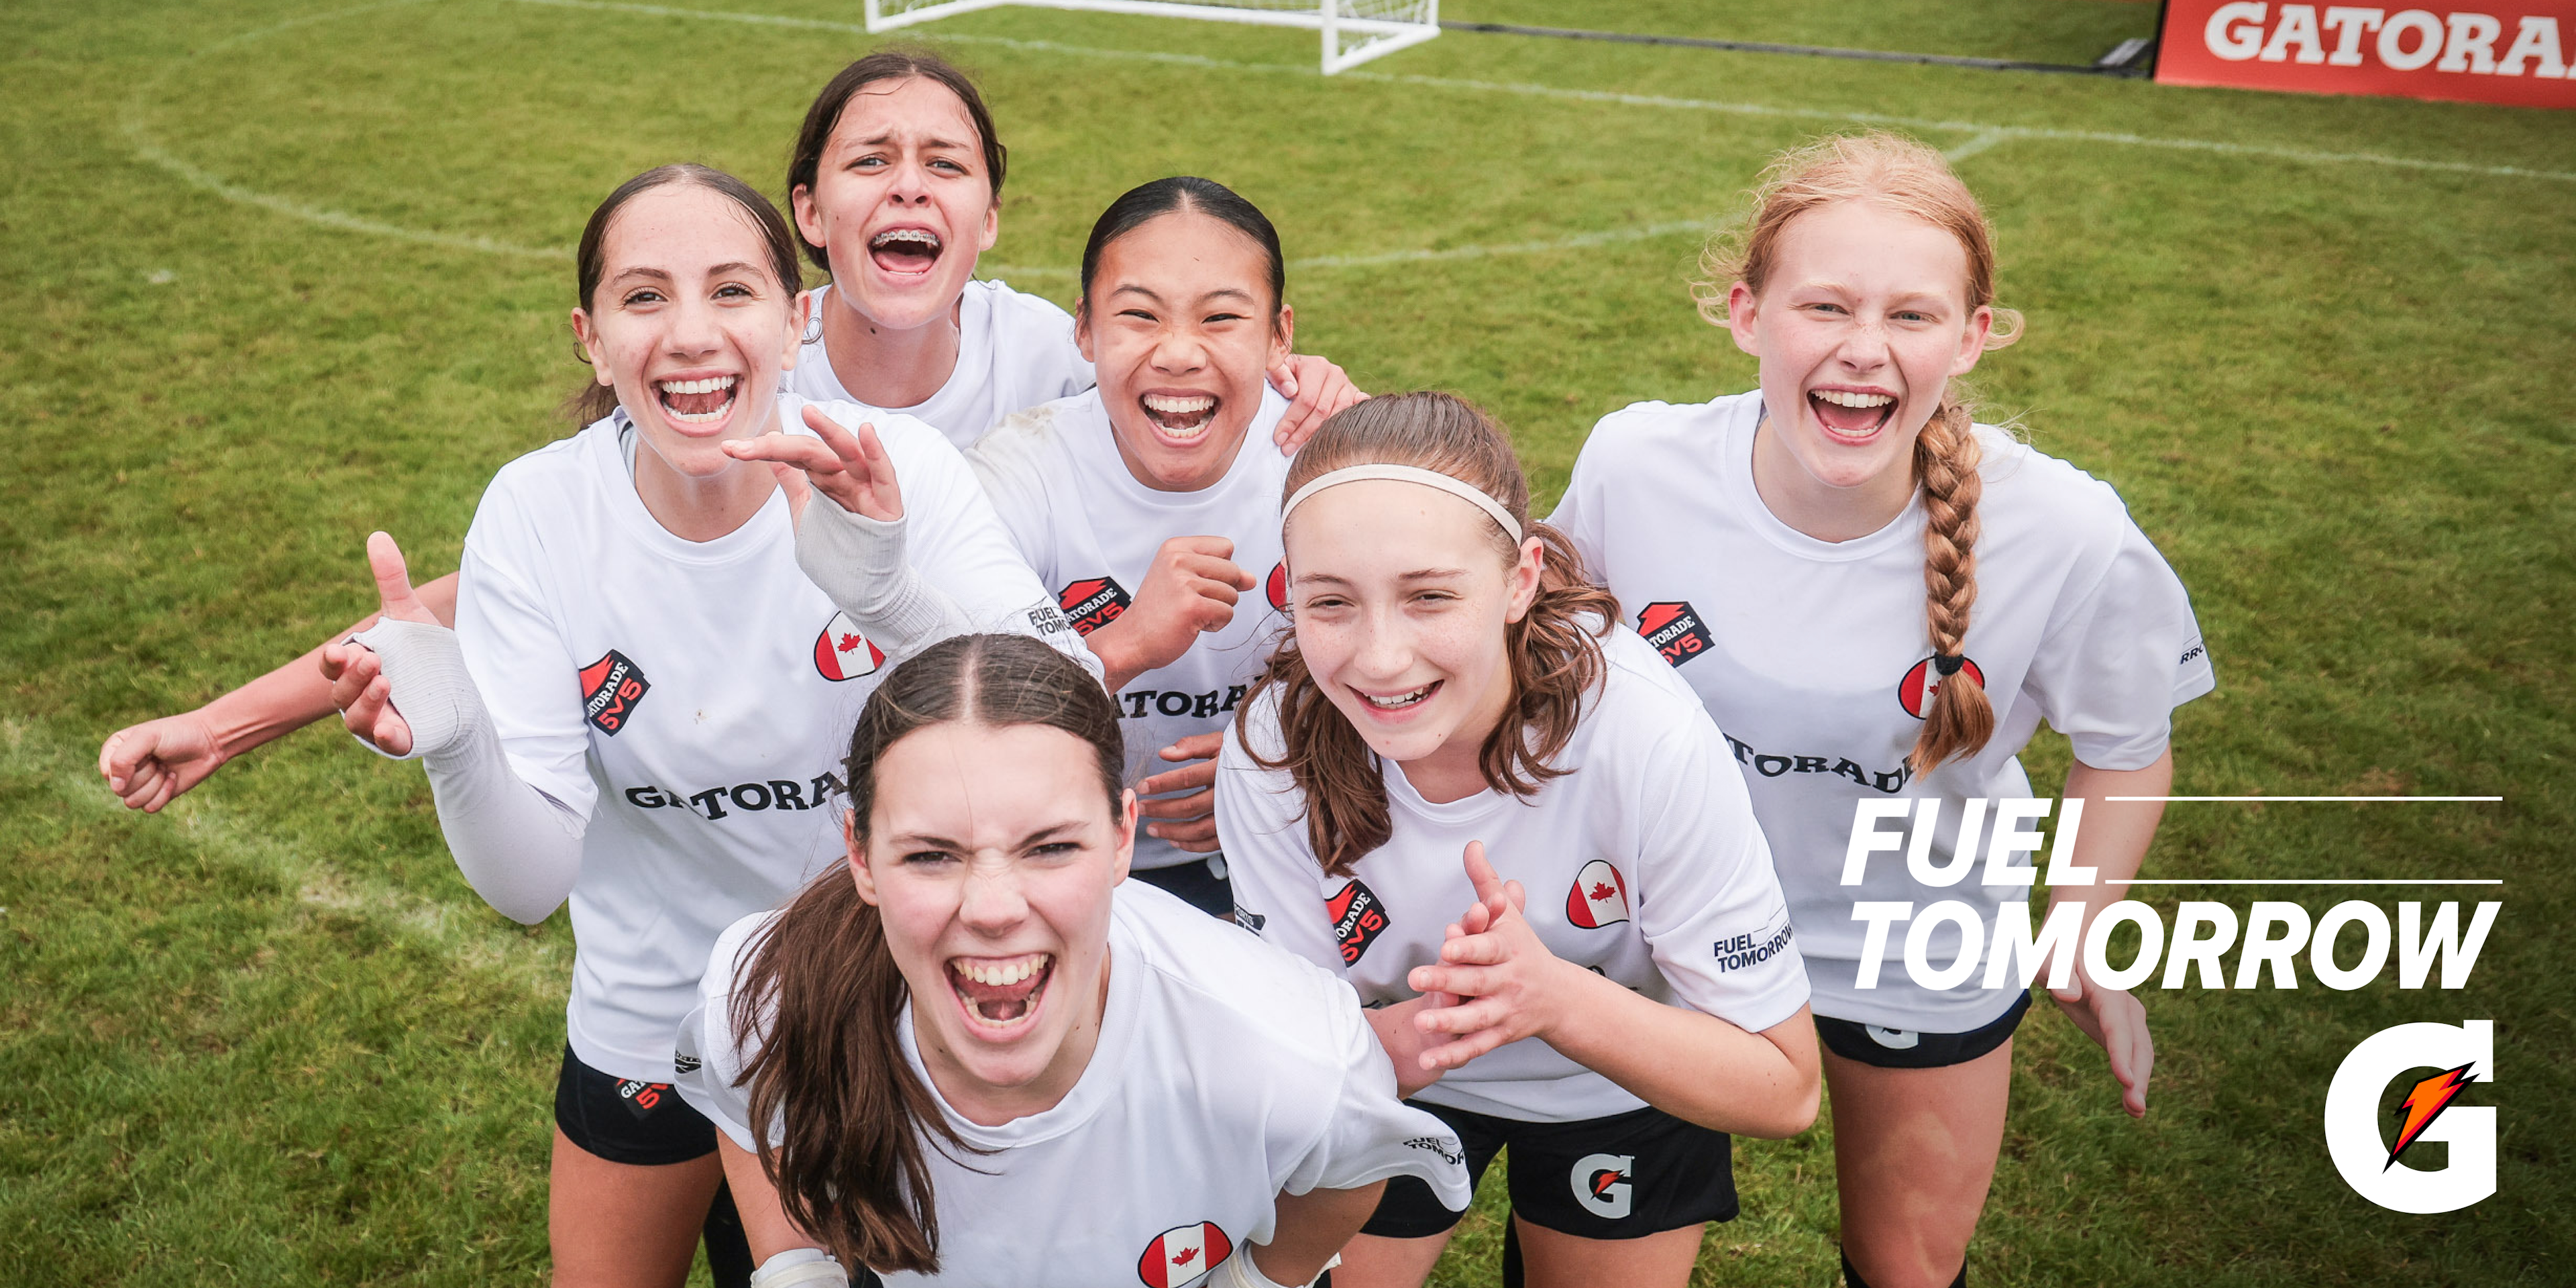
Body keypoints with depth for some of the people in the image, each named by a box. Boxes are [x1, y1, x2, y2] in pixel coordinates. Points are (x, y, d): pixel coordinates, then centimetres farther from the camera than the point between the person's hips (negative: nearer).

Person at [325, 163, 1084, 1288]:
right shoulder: (537, 515, -18)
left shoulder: (900, 471, -21)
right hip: (651, 1023, 1)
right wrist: (457, 750, -39)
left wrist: (897, 599, -48)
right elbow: (531, 881, -19)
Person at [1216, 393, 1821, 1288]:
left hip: (1626, 1094, -1)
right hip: (1388, 1080, 1)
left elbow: (1783, 1090, -26)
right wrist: (1416, 1030, -41)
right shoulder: (1272, 749, -28)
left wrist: (1552, 995, -43)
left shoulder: (1646, 738, -35)